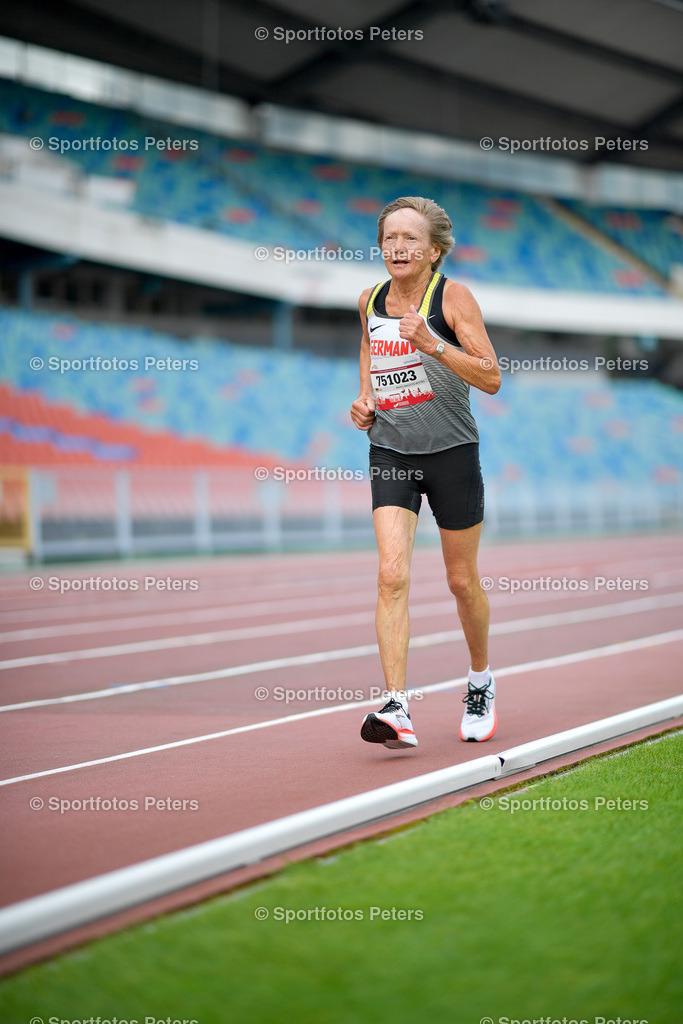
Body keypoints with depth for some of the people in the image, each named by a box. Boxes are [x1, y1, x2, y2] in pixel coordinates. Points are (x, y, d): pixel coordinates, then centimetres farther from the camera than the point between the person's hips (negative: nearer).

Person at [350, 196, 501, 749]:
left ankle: (481, 682, 36)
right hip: (390, 454, 3)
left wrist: (431, 344, -28)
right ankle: (397, 710, -21)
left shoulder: (452, 296, -9)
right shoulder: (371, 299, 4)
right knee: (392, 575, -15)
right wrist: (365, 397, 6)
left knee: (462, 580, 10)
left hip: (451, 453, -3)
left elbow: (491, 377, -16)